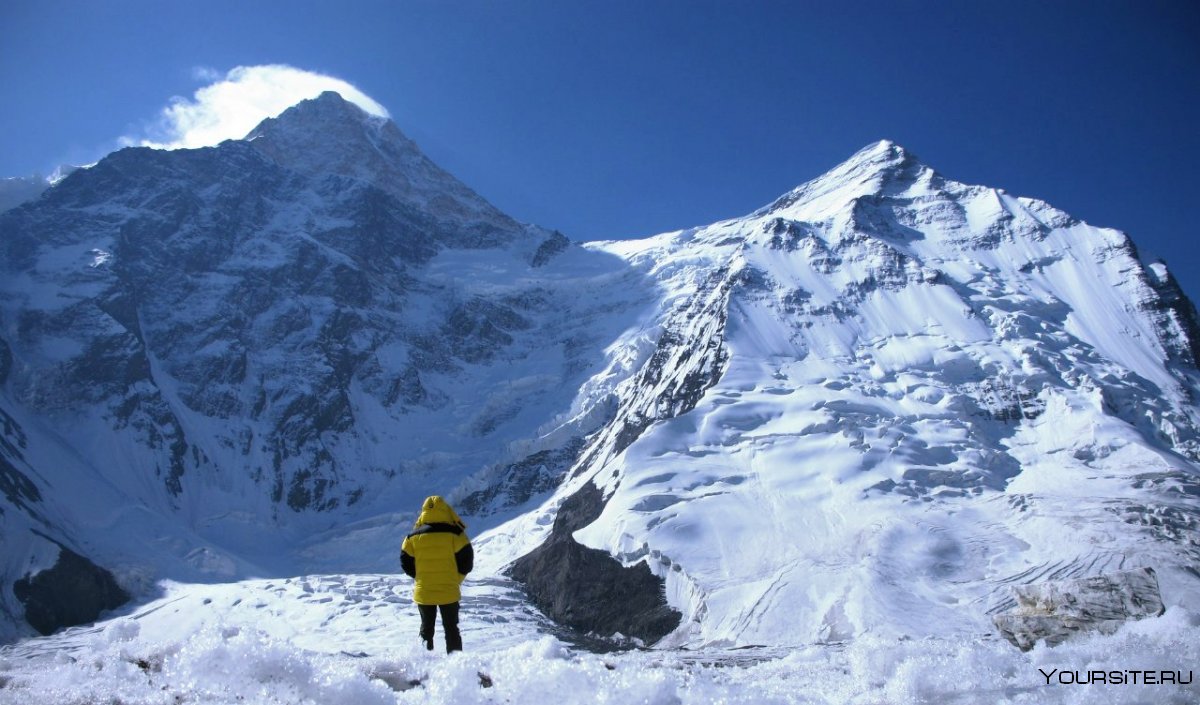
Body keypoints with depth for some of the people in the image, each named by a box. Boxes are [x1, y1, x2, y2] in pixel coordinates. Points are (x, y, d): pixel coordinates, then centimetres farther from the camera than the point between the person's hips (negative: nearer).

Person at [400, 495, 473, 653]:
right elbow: (466, 561, -9)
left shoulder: (413, 536, -3)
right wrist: (454, 580, 6)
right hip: (449, 592, -2)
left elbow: (406, 563, 3)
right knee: (451, 629, 11)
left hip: (423, 592, 2)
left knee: (426, 629, 18)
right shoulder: (454, 533, -11)